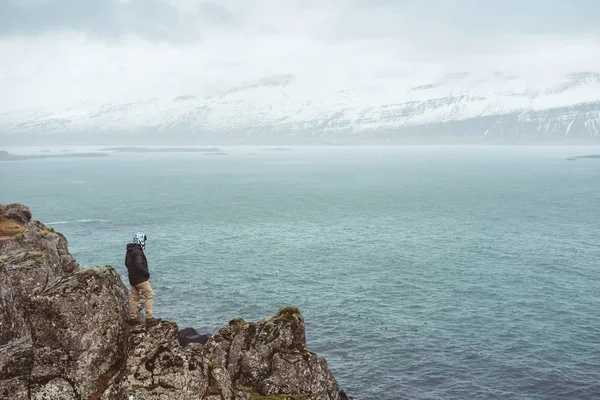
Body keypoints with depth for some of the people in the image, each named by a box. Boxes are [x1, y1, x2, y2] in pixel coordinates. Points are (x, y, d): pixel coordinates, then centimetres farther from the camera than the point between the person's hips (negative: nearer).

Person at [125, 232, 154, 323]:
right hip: (140, 279, -10)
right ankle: (149, 316, -8)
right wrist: (147, 273, -16)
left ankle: (132, 317, 20)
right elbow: (139, 265, -29)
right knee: (149, 295, -5)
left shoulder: (129, 251, 11)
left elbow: (127, 263, 21)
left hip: (133, 279, 10)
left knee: (133, 297, 14)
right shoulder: (138, 252, -20)